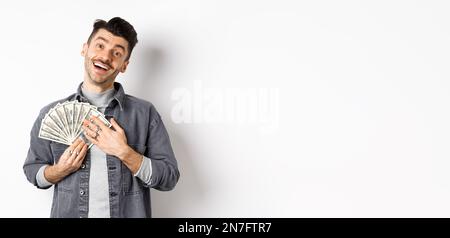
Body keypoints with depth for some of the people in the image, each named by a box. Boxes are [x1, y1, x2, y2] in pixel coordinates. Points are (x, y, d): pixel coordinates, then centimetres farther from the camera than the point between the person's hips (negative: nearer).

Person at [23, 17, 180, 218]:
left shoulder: (145, 113, -8)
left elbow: (169, 178, -10)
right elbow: (32, 170, 7)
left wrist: (124, 152, -21)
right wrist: (60, 170, -13)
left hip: (130, 213, -1)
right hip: (67, 213, 1)